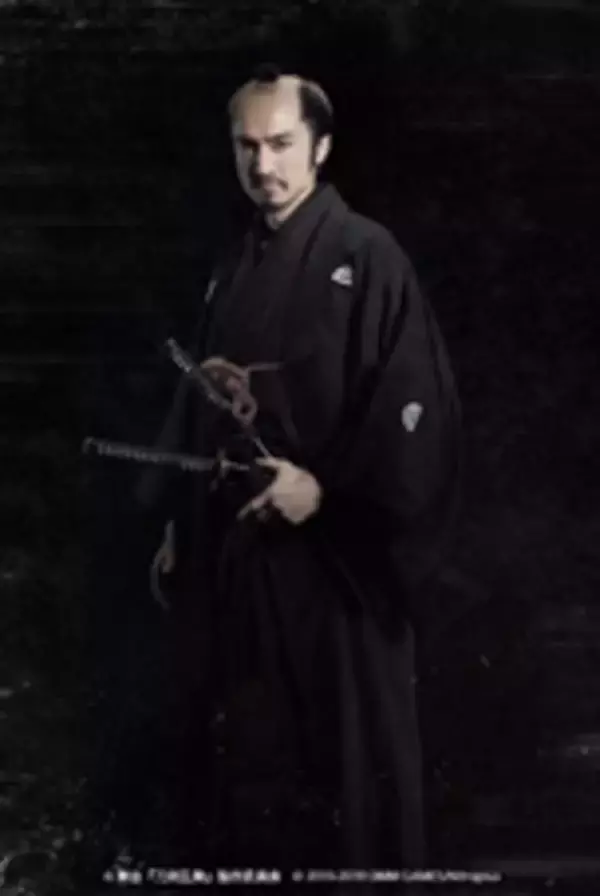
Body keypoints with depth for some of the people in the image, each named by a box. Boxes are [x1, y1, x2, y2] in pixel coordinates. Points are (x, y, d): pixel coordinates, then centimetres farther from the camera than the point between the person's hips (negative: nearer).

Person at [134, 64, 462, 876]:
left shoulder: (366, 257, -9)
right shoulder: (235, 269, 11)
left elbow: (415, 404, -14)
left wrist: (326, 488, -18)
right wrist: (176, 521, 13)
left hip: (330, 557, -6)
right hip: (230, 549, 6)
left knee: (341, 747, 3)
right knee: (239, 743, 11)